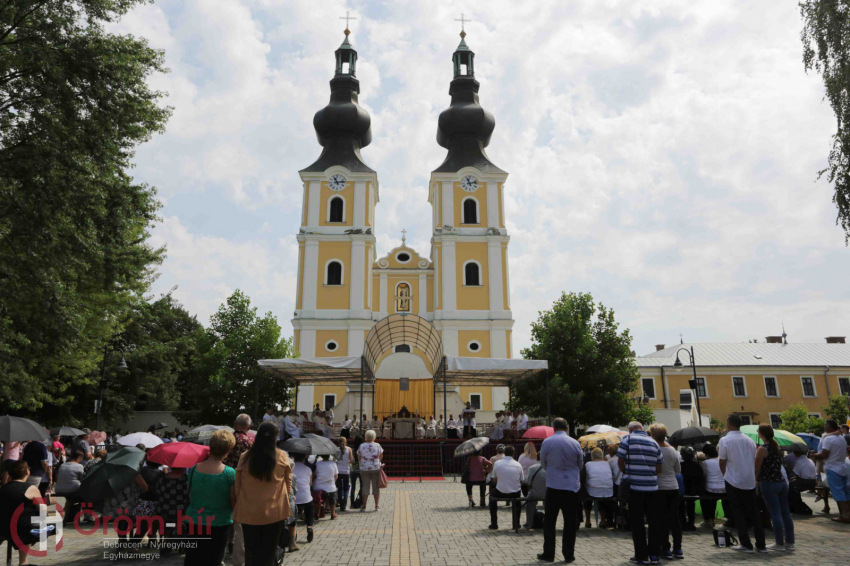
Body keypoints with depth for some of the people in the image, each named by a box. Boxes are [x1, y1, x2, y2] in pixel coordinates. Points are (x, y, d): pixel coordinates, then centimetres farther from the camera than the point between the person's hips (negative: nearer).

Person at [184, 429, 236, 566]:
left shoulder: (194, 469, -6)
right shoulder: (230, 473, -17)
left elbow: (189, 498, 6)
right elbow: (234, 504, -10)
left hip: (193, 523, 3)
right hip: (219, 525, -3)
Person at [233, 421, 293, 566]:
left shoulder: (245, 457, -7)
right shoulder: (282, 457, -9)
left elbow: (237, 485, 1)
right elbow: (288, 483, 2)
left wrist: (240, 503, 16)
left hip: (249, 511, 1)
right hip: (275, 511, -1)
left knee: (251, 551, 15)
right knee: (268, 551, 12)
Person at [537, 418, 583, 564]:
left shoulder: (547, 442, -6)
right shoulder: (575, 443, -2)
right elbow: (580, 464, 11)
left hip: (553, 487, -1)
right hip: (572, 487, 1)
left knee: (549, 522, 8)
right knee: (570, 523, 10)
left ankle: (548, 554, 10)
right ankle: (568, 554, 14)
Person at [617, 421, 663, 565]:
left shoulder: (628, 439, -4)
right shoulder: (654, 442, 9)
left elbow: (620, 462, -6)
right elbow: (660, 467, 10)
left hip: (635, 486, -3)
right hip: (652, 487, 4)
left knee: (637, 522, 5)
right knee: (654, 521, 12)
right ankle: (654, 554, 17)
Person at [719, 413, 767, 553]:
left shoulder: (725, 440, -11)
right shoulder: (750, 440, 6)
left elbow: (722, 463, -6)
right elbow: (754, 461, 12)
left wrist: (725, 475, 12)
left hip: (734, 482, -5)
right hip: (750, 482, 5)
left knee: (738, 513, 4)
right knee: (754, 512, 12)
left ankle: (746, 544, 4)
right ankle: (760, 544, 14)